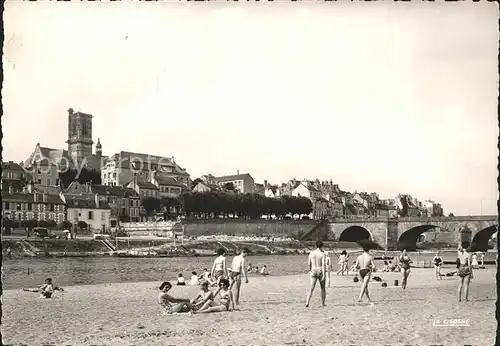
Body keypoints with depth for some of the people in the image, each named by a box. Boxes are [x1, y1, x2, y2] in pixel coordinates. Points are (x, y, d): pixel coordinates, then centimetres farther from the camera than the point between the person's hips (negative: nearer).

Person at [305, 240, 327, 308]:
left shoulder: (311, 253, 3)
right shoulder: (322, 254, -7)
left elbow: (309, 264, 9)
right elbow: (323, 265, -14)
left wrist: (310, 271, 24)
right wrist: (324, 274, -17)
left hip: (313, 272, 2)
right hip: (320, 272, -2)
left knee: (311, 289, -4)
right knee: (323, 288, 18)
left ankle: (307, 303, -22)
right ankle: (323, 303, 25)